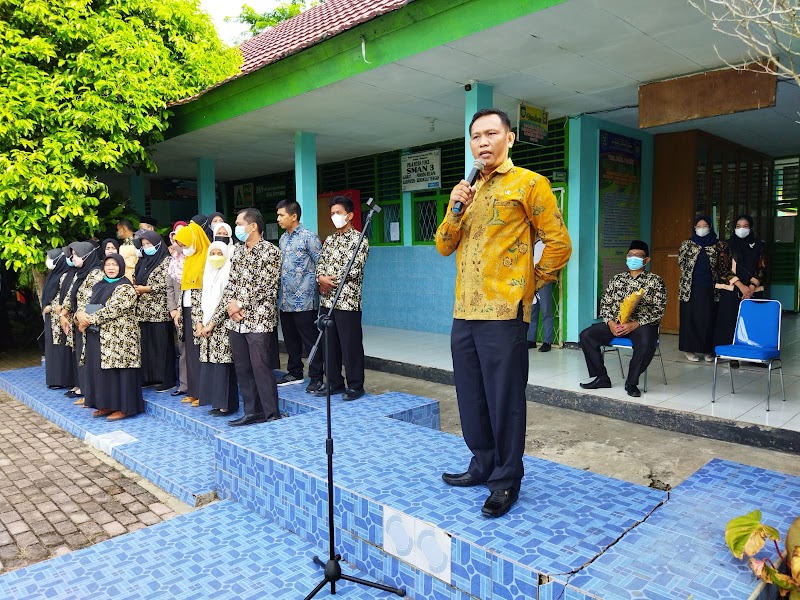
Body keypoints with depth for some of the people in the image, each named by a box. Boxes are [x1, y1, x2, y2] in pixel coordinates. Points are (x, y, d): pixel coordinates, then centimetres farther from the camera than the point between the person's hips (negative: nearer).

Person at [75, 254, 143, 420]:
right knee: (100, 371, 10)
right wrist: (80, 315, -7)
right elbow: (89, 306, 15)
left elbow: (112, 310, -18)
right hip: (98, 336, 8)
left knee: (118, 370, -5)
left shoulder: (125, 288, -9)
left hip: (118, 337, -8)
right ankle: (107, 405, 21)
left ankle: (123, 407, 2)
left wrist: (89, 319, -15)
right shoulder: (99, 285, 16)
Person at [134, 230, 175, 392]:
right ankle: (149, 377, 16)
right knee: (146, 343, 7)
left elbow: (167, 284, -13)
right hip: (144, 310, 7)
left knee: (162, 344, -4)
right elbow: (135, 280, 23)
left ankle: (166, 379, 2)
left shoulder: (166, 261, -4)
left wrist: (146, 289, -11)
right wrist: (135, 288, 1)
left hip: (159, 311, -7)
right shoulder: (143, 261, 18)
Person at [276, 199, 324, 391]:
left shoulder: (309, 237, -8)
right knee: (291, 339, 16)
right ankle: (295, 373, 29)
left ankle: (316, 378, 8)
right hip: (286, 301, 8)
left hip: (304, 300, -8)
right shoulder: (282, 239, 14)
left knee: (311, 340, 0)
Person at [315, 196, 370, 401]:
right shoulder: (330, 239, 16)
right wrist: (321, 279, -11)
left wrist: (330, 280, -9)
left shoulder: (359, 239, -5)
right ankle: (334, 383, 23)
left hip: (348, 301, -7)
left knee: (351, 345, -1)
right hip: (326, 300, 7)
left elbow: (353, 269, -14)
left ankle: (355, 386, 10)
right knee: (329, 344, 11)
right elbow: (320, 263, 10)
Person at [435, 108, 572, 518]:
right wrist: (455, 210, -2)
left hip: (503, 313, -6)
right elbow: (443, 246, 14)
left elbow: (559, 244, -4)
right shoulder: (465, 190, 18)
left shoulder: (529, 184, -2)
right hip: (464, 311, 7)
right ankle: (483, 463, 31)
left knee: (504, 399, 0)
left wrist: (529, 285, -1)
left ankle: (506, 479, 16)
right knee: (471, 396, 14)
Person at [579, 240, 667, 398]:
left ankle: (631, 382, -14)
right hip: (616, 323, 4)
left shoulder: (655, 281, 2)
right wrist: (610, 323, -10)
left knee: (646, 344, -37)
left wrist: (635, 324, -19)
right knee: (586, 335, -17)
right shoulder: (617, 279, 14)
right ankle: (601, 378, -6)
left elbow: (659, 309, -6)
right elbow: (605, 303, 10)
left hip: (642, 324, -4)